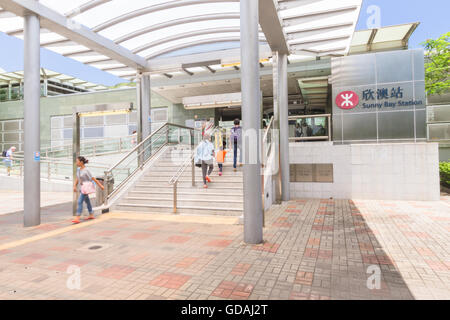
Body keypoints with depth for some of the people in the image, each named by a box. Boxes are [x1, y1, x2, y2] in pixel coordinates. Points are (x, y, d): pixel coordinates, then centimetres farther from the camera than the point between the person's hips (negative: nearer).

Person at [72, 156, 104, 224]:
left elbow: (93, 179, -14)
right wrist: (75, 186, 0)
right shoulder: (78, 169, 5)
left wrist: (100, 186, -9)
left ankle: (77, 218, -14)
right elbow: (77, 179, 12)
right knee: (87, 201, 18)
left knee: (80, 201, -14)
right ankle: (91, 215, 32)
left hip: (86, 188, -9)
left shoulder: (86, 170, -17)